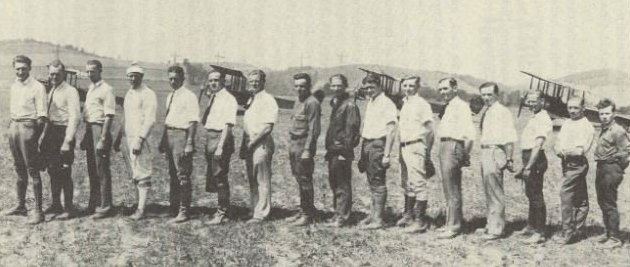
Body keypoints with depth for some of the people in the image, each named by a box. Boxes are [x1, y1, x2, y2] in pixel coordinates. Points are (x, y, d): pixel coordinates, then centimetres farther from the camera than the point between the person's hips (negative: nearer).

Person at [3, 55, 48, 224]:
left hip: (28, 126, -7)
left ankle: (38, 211, -4)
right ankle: (20, 205, 25)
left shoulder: (37, 87, -9)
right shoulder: (14, 86, 14)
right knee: (19, 169, 15)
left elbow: (42, 115, -11)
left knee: (33, 170, -6)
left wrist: (35, 135, -15)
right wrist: (11, 127, 12)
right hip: (14, 126, 7)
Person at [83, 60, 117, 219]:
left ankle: (105, 207, 1)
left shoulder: (106, 90, -11)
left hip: (100, 129, -9)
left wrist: (103, 139, -21)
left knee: (102, 171, -5)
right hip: (89, 129, 9)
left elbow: (109, 116, -16)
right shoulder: (90, 89, 16)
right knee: (92, 170, 13)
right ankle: (93, 204, 22)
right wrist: (86, 136, 18)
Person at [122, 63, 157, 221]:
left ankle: (141, 209, -7)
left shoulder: (148, 94, -8)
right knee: (134, 175, 9)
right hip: (129, 137, 8)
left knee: (142, 174, -8)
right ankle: (139, 205, 14)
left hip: (141, 138, -8)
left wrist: (139, 140, -21)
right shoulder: (129, 94, 18)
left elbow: (149, 120, -15)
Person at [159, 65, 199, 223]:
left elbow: (193, 121, -14)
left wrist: (189, 144, -19)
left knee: (183, 175, -4)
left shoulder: (189, 96, -10)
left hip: (181, 135, -8)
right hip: (169, 134, 8)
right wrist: (163, 140, 15)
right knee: (173, 174, 15)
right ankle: (173, 207, 25)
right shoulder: (170, 97, 15)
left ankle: (183, 212, 2)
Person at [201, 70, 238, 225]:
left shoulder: (228, 99, -12)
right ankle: (222, 210, 26)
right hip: (209, 137, 9)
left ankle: (223, 213, 5)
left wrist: (220, 146, -24)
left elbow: (228, 125, -19)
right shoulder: (212, 98, 15)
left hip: (221, 137, -9)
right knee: (212, 176, 14)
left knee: (220, 177, -4)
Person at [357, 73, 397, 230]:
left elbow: (391, 130, -15)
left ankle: (378, 220, 0)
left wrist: (386, 154, -20)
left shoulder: (386, 103, -10)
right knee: (372, 182, 14)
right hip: (367, 145, 8)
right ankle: (373, 215, 22)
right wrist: (363, 150, 14)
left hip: (378, 145, -8)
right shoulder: (370, 103, 16)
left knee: (378, 183, -5)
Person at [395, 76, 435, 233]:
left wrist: (426, 152, -6)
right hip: (404, 147, 9)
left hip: (416, 147, -9)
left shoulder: (422, 104, -8)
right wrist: (401, 151, 16)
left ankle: (420, 220, -5)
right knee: (407, 183, 16)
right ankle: (408, 215, 27)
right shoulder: (405, 104, 17)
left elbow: (429, 129, -8)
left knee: (418, 183, -7)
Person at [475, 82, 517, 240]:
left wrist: (509, 159, -16)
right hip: (485, 151, 9)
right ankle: (491, 225, 26)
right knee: (488, 191, 16)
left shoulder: (502, 112, -11)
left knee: (495, 193, -6)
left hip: (495, 152, -9)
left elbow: (509, 138, -14)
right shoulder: (486, 112, 15)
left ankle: (496, 229, -1)